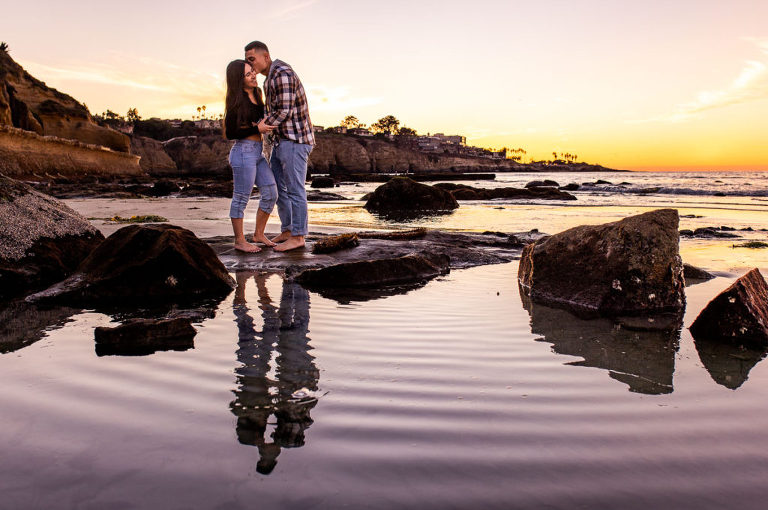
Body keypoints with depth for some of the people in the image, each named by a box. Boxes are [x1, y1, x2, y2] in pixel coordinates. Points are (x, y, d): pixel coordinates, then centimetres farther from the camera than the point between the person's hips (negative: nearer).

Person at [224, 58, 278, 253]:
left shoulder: (255, 94, 12)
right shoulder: (237, 102, -12)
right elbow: (230, 133, -13)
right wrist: (257, 129, -16)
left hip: (258, 152, 9)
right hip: (244, 152, -8)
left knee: (271, 194, 7)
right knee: (241, 198, 1)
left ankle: (258, 234, 21)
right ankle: (239, 241, 12)